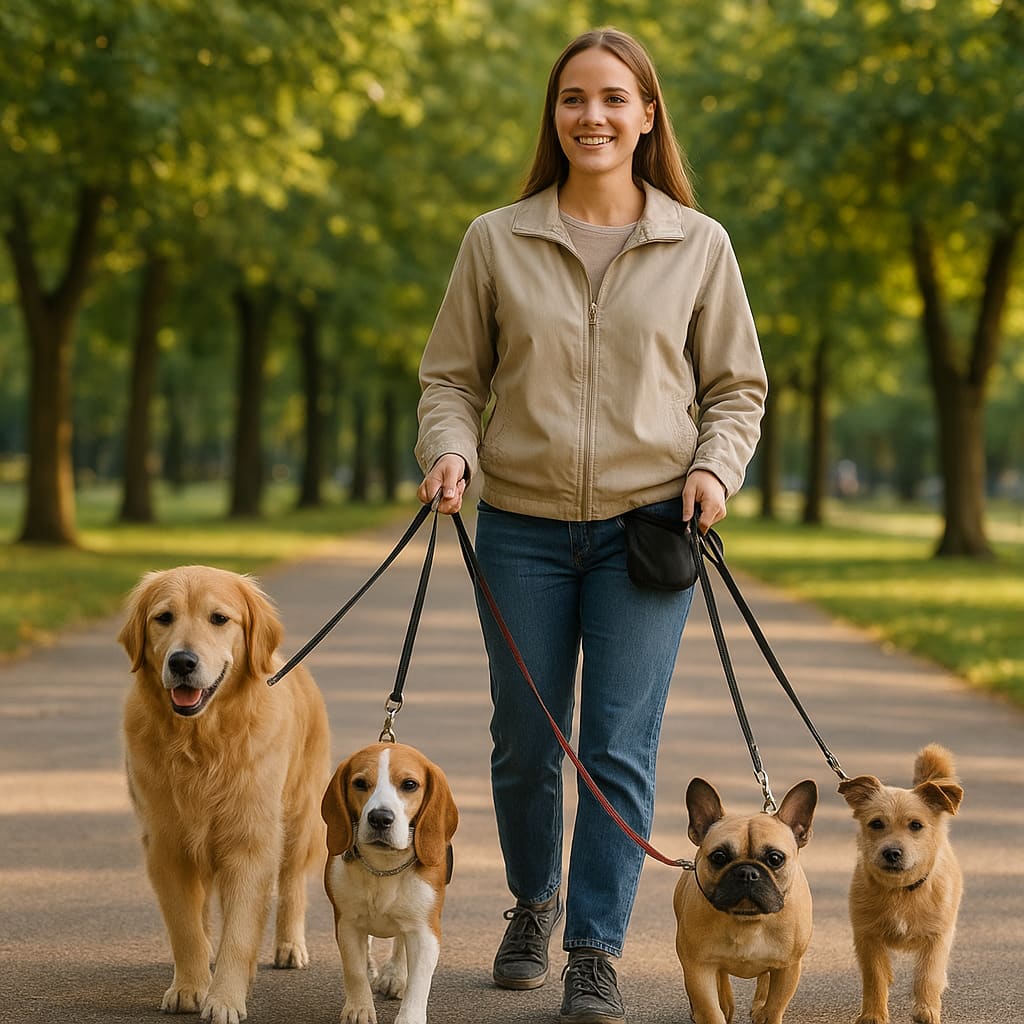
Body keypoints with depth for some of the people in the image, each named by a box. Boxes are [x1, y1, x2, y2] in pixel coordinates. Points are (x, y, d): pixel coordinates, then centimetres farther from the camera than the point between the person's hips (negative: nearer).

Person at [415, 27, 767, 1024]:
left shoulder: (698, 245, 4)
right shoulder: (496, 241, 3)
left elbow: (736, 386, 10)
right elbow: (452, 376, 8)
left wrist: (715, 467, -7)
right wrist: (448, 450, -11)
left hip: (647, 524, -1)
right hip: (522, 526, 1)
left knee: (620, 746, -5)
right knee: (524, 743, 11)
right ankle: (532, 903, 36)